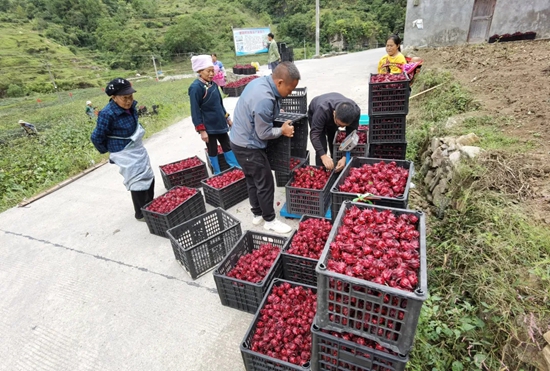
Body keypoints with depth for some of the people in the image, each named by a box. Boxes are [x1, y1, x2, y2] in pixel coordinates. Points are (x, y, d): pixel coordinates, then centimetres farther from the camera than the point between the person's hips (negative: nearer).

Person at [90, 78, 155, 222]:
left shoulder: (130, 106, -4)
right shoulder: (107, 114, -25)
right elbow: (96, 137, -15)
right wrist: (109, 151, -1)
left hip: (139, 149, 8)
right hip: (125, 154, -8)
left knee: (149, 177, 16)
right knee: (139, 182, -3)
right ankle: (141, 214, 16)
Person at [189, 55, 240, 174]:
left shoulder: (213, 84, 5)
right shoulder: (196, 87, -16)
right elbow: (195, 111, -17)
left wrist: (227, 118, 18)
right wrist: (201, 130, -18)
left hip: (220, 123, 7)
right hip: (208, 126, -7)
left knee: (227, 146, 14)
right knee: (213, 151, 8)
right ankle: (218, 174, 23)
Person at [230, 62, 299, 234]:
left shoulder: (260, 81, 1)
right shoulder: (265, 100, -30)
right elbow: (264, 133, -21)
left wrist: (277, 110, 4)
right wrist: (282, 131, -7)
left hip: (240, 141, 10)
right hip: (249, 146, -10)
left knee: (252, 181, 20)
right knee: (265, 184, 3)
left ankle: (257, 214, 35)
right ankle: (270, 220, 19)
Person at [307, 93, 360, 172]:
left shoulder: (355, 112, -35)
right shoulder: (323, 110, -46)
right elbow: (314, 134, -48)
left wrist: (344, 157, -43)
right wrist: (323, 156, -59)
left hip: (333, 119, 3)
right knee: (322, 148, -17)